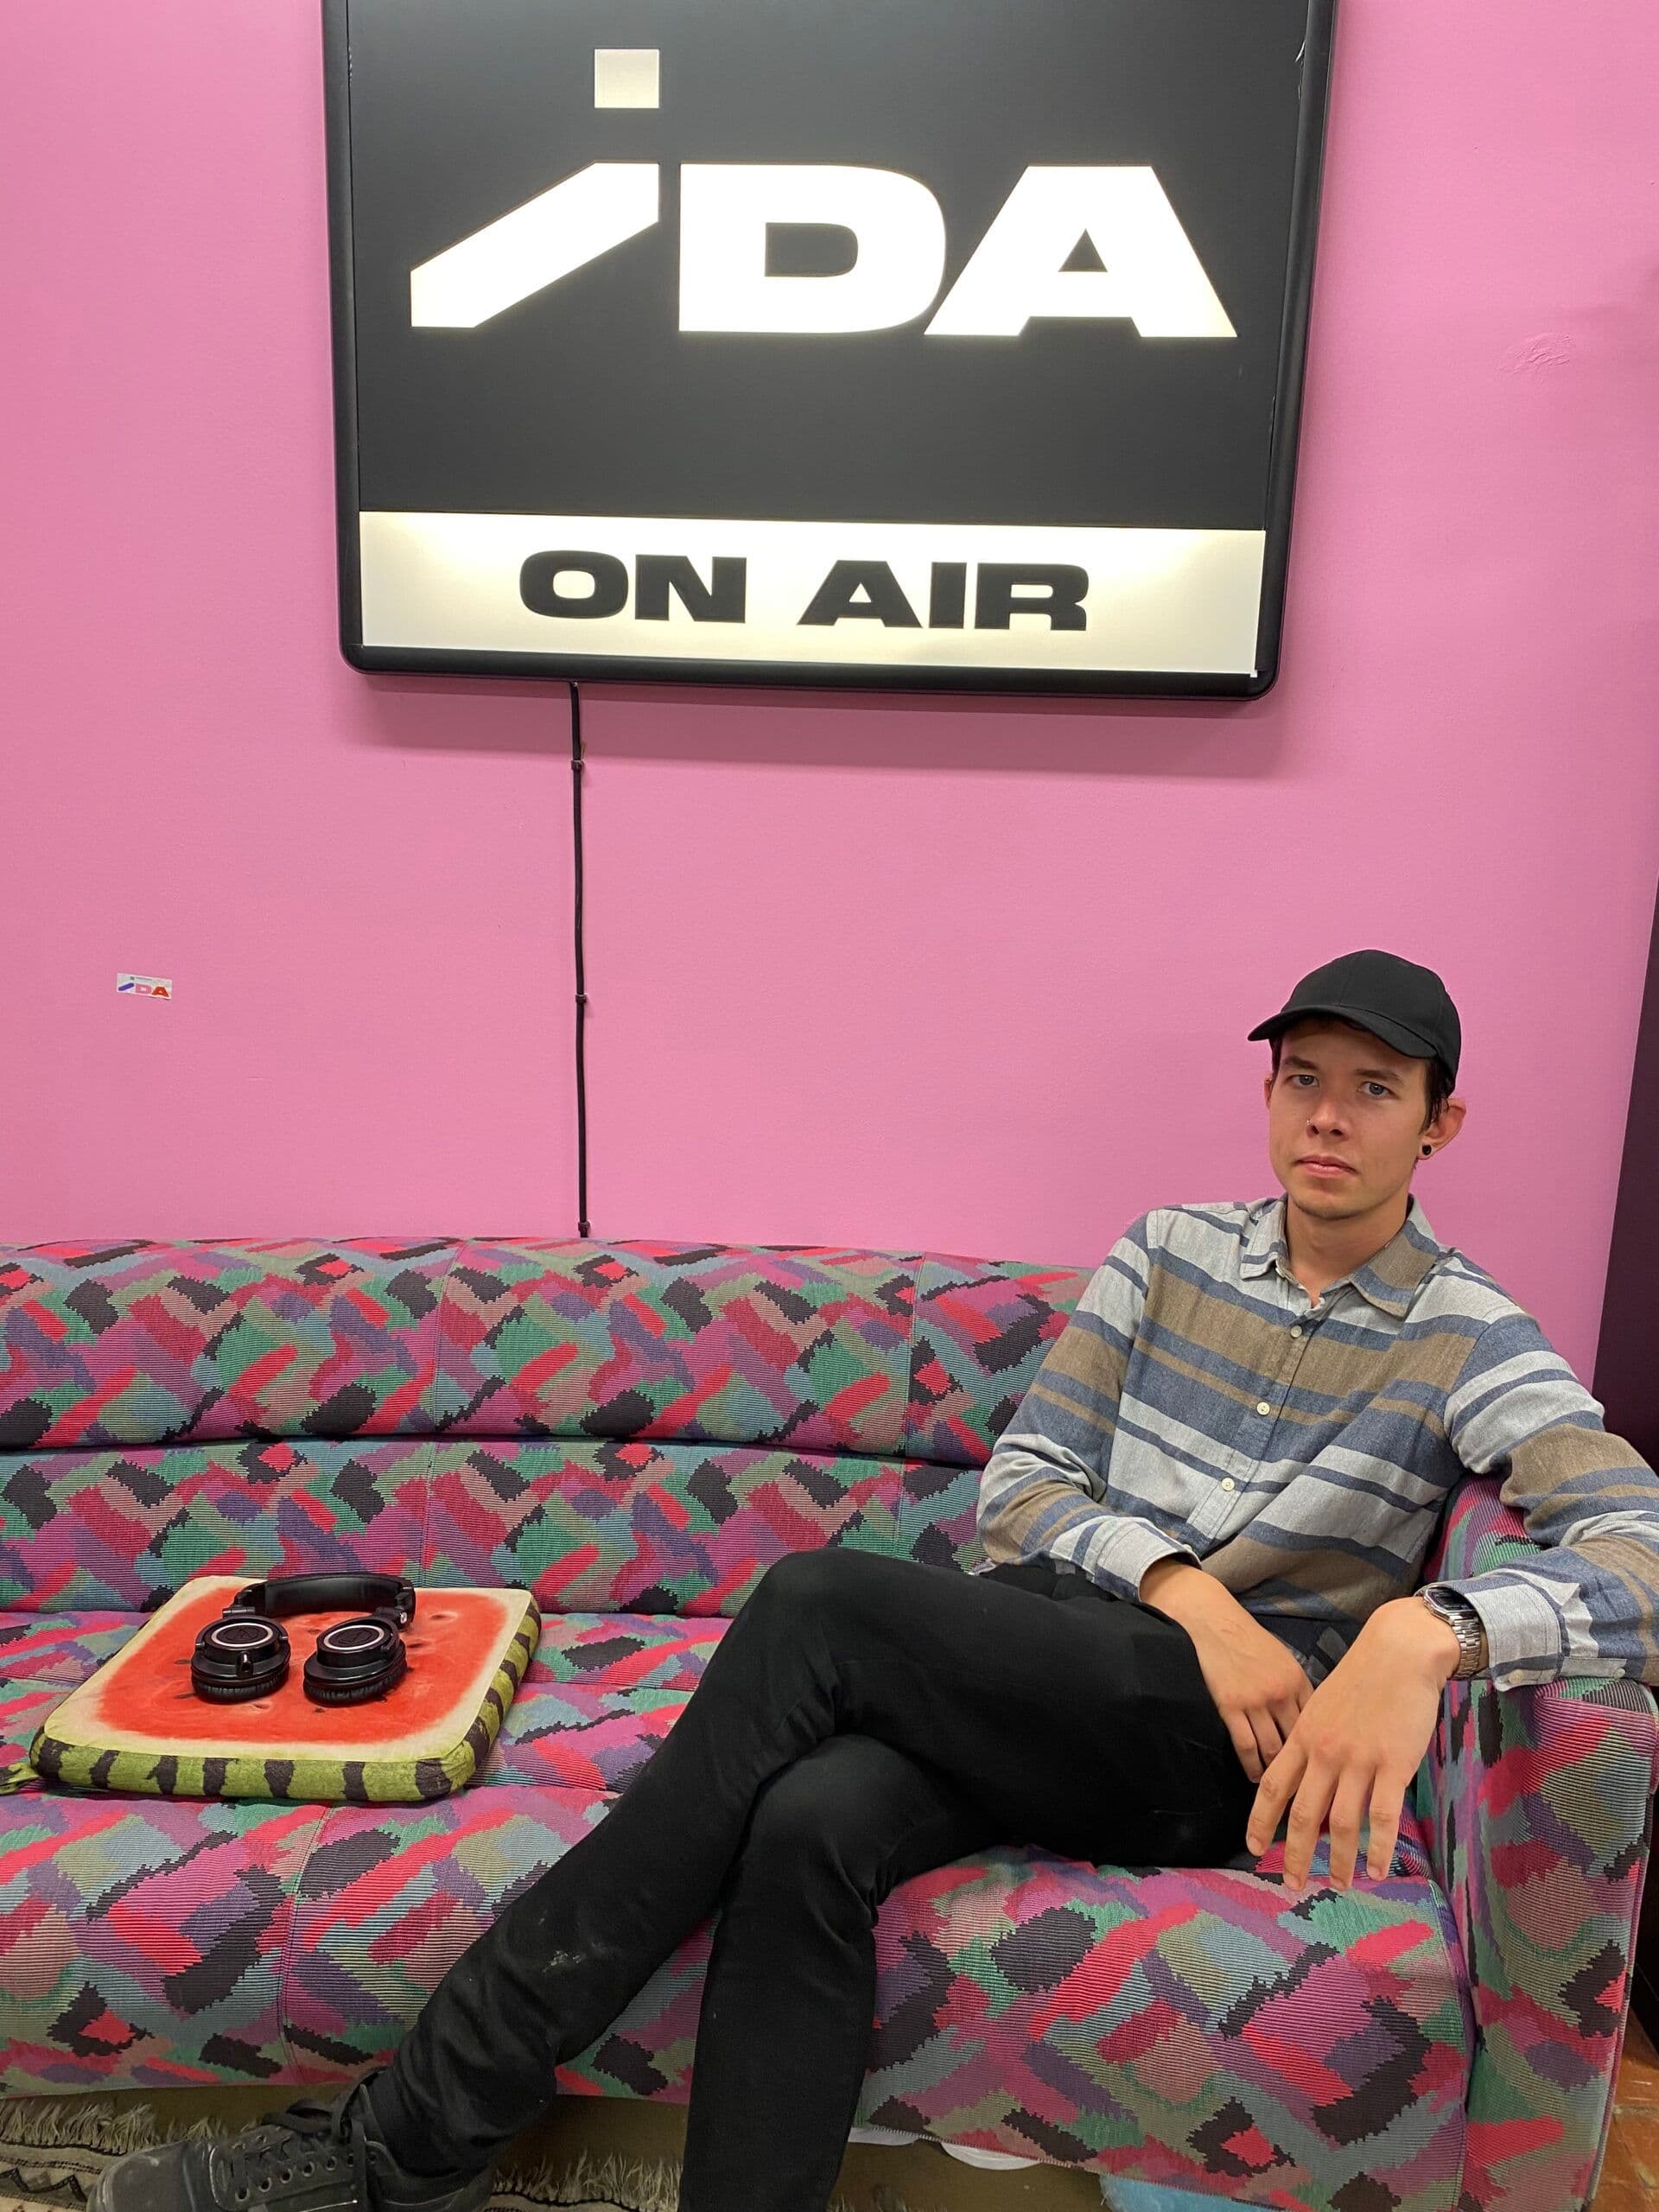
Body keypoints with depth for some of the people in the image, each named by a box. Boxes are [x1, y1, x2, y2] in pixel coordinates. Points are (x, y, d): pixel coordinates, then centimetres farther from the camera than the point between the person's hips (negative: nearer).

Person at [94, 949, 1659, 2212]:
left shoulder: (1468, 1337, 0)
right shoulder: (1173, 1249, 11)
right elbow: (1016, 1487, 6)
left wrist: (1427, 1630, -37)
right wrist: (1183, 1587, -14)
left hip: (1217, 1750, -3)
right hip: (1022, 1672, 4)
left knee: (817, 1603, -28)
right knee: (809, 1824, -32)